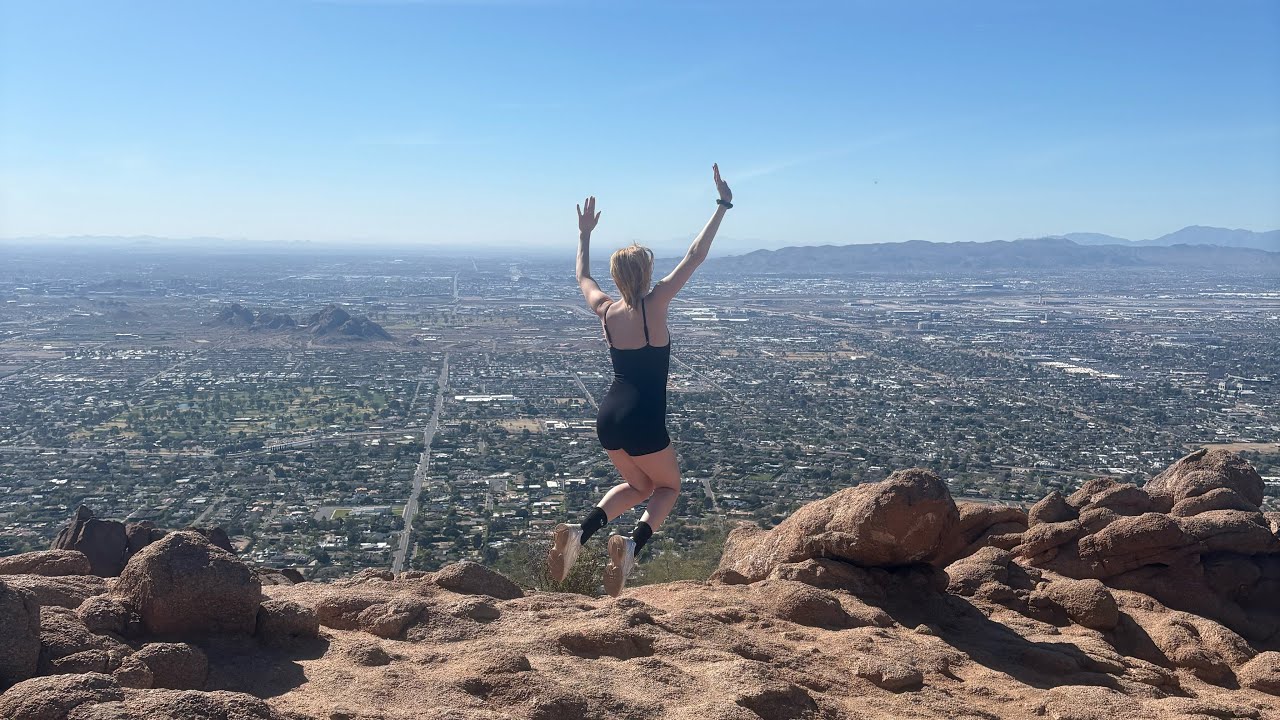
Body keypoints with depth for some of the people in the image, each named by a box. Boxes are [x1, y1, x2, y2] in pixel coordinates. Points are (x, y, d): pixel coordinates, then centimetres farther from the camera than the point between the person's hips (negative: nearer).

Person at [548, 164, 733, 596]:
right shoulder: (654, 305, -10)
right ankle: (634, 544, -9)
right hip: (643, 422, -5)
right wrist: (723, 205, -3)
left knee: (639, 485, 28)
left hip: (607, 419, 6)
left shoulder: (605, 310, 2)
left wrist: (584, 234, 35)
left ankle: (580, 532, 5)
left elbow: (582, 275, 24)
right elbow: (695, 256, -9)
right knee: (668, 486, 20)